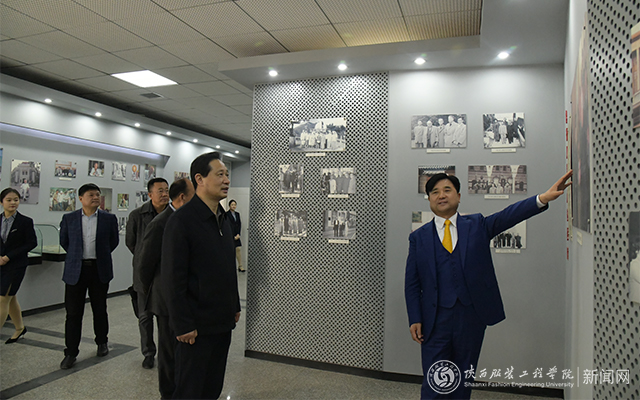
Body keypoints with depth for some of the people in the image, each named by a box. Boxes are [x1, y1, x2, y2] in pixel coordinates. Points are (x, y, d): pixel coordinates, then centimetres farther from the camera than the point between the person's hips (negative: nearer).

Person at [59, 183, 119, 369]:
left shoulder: (109, 219, -1)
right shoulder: (69, 218, 2)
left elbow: (114, 242, 10)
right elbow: (64, 241, 14)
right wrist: (77, 256, 15)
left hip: (100, 270, 0)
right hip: (75, 270, 0)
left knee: (100, 310, 11)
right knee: (73, 313, 3)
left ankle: (102, 342, 31)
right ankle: (71, 352, 14)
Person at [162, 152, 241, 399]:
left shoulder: (223, 219, 11)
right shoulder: (181, 220, -15)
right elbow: (173, 278, -17)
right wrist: (183, 325, -17)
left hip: (223, 322, 8)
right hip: (197, 326, -8)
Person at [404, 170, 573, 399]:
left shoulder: (477, 225, 6)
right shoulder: (419, 237, 3)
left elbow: (509, 215, -10)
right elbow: (412, 283, 2)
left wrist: (544, 198, -26)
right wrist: (415, 319, -4)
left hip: (471, 317, 1)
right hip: (435, 319, -1)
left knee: (464, 381, 15)